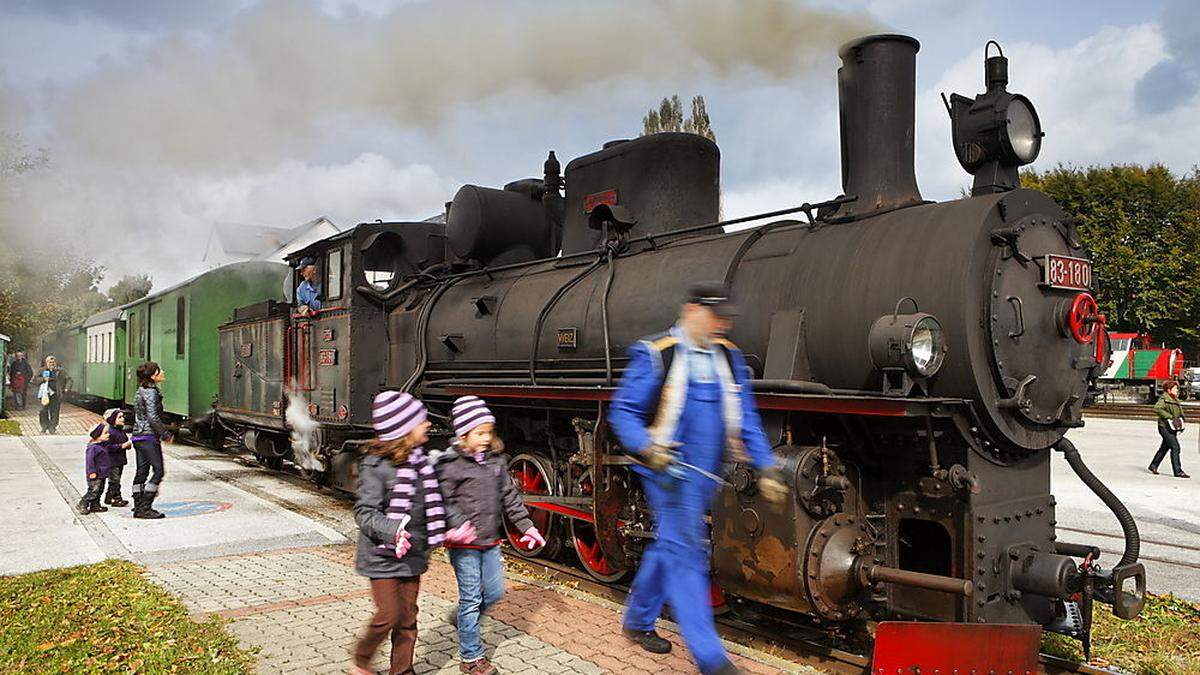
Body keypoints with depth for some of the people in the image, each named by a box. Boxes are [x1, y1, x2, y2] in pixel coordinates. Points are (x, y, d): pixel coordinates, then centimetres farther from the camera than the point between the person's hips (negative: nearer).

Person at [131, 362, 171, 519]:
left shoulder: (141, 391, 15)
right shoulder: (151, 392, -15)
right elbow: (153, 418, -21)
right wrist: (166, 434, -12)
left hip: (138, 436, 10)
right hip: (149, 437, -10)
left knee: (141, 471, 11)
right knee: (159, 471, -6)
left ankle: (138, 507, 15)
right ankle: (145, 507, -6)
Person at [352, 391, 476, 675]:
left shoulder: (420, 460, 4)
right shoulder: (376, 465, -17)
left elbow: (433, 501, 15)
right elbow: (364, 513, -20)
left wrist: (455, 524, 3)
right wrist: (393, 531, -35)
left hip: (412, 554, 6)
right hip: (383, 555, -6)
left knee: (408, 617, 12)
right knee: (389, 615, -3)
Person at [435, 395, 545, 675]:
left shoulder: (497, 460, 7)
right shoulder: (450, 464, -12)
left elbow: (509, 496, 12)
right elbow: (444, 502, -15)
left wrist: (526, 525, 9)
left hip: (491, 541, 6)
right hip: (464, 544, -6)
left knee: (494, 592, 12)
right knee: (471, 598, 2)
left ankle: (466, 620, 40)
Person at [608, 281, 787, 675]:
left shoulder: (729, 358, 7)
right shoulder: (655, 354, -10)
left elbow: (747, 420, 10)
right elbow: (623, 412, -8)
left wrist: (766, 469, 4)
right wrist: (647, 448, -25)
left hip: (706, 474, 6)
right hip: (670, 470, -6)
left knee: (669, 547, 17)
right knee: (686, 556, -6)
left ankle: (637, 621, 36)